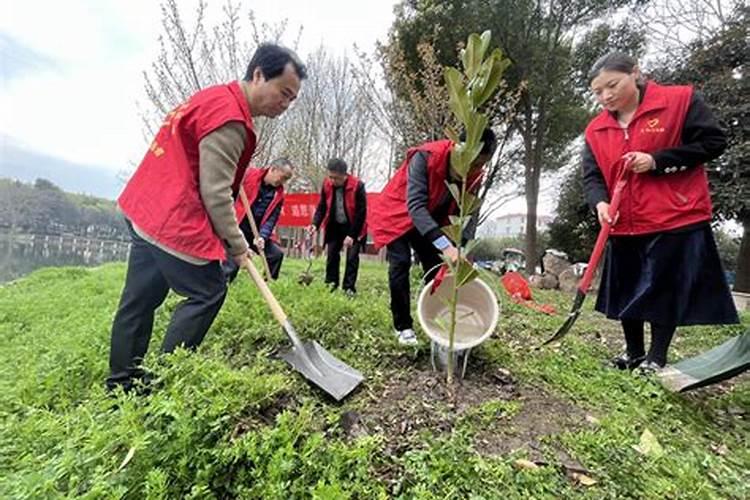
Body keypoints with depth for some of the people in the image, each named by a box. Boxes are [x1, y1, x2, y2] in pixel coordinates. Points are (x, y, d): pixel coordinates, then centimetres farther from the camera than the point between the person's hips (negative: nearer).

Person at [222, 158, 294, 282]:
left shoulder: (278, 195, 2)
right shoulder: (249, 175, -10)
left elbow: (271, 219, -4)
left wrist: (262, 236, -20)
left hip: (254, 233, 5)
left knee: (277, 254, 3)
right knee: (231, 265, -12)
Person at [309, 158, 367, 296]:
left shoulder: (357, 185, -24)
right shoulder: (327, 184, -12)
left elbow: (361, 212, -20)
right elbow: (322, 207, 0)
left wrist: (352, 235, -22)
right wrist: (315, 224, -16)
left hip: (353, 226, -4)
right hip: (335, 225, 4)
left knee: (352, 257, -7)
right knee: (331, 253, 3)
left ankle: (349, 287, 4)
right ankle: (331, 283, 17)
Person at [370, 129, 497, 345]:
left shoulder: (473, 177, -14)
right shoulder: (425, 156, -33)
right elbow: (415, 205, -42)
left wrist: (460, 251, -26)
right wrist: (446, 246, -50)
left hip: (429, 221, 5)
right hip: (396, 215, -5)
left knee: (435, 267, 0)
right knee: (401, 262, -17)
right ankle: (403, 326, -3)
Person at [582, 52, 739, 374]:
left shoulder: (681, 100, -3)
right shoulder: (596, 130, 7)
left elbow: (713, 141, -5)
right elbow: (592, 176, 3)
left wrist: (657, 160, -17)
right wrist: (600, 203, -18)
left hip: (676, 220, -4)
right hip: (624, 226, 5)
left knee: (665, 290, 1)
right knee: (626, 291, 10)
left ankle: (656, 358, 17)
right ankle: (633, 353, 27)